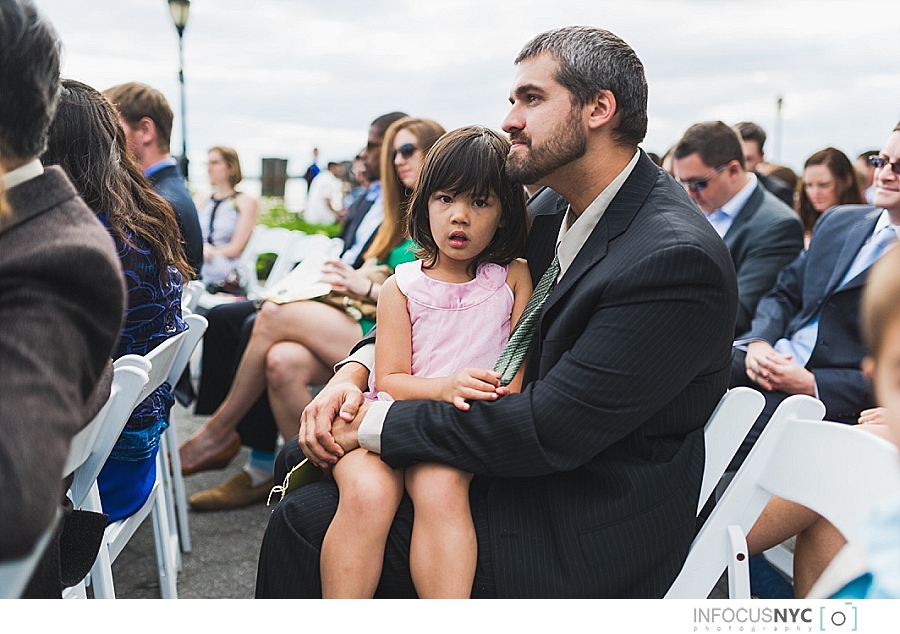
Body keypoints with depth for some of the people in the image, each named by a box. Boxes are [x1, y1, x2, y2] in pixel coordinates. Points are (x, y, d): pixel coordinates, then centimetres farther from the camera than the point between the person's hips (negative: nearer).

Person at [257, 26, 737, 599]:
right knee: (302, 459, 8)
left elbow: (548, 431, -27)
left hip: (579, 543, -8)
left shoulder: (677, 257, -26)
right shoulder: (557, 212, 4)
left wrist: (372, 424, -20)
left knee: (310, 522, -13)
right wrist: (355, 373, -7)